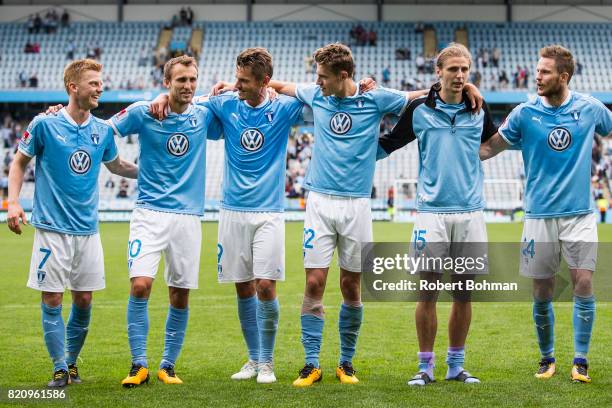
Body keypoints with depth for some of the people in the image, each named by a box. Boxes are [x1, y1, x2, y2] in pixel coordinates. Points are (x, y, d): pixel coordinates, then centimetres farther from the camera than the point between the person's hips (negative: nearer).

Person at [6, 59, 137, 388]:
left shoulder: (103, 130, 5)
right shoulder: (44, 124, -7)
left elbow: (116, 165, 24)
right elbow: (19, 162, 4)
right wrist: (13, 202, -8)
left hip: (88, 229, 4)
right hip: (52, 228, -4)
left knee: (84, 300, 6)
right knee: (52, 300, -2)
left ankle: (72, 361, 23)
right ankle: (60, 369, 7)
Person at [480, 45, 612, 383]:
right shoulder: (525, 113, -1)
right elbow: (489, 148, 3)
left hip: (580, 214, 0)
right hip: (539, 215, 0)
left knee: (583, 283, -9)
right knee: (542, 292, 2)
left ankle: (580, 361, 1)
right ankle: (547, 358, 20)